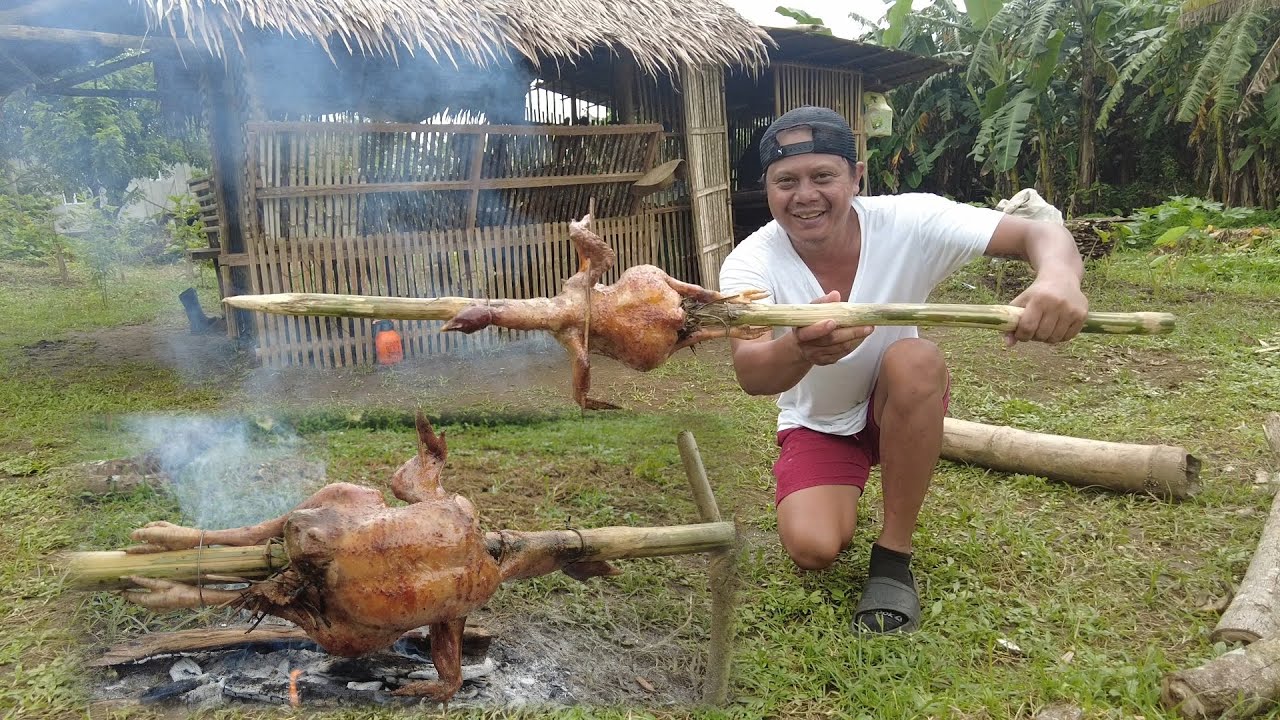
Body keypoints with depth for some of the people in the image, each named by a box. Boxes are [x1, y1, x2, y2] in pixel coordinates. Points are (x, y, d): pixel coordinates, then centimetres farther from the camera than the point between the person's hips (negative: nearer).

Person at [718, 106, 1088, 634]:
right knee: (812, 549, -23)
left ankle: (893, 556, -17)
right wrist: (802, 349, -66)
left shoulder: (906, 223, -24)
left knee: (915, 360, -34)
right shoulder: (750, 264, -24)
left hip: (904, 409, 0)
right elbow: (750, 375, -41)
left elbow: (1038, 233, -28)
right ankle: (843, 496, 18)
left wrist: (1059, 276, -54)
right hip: (817, 424, 0)